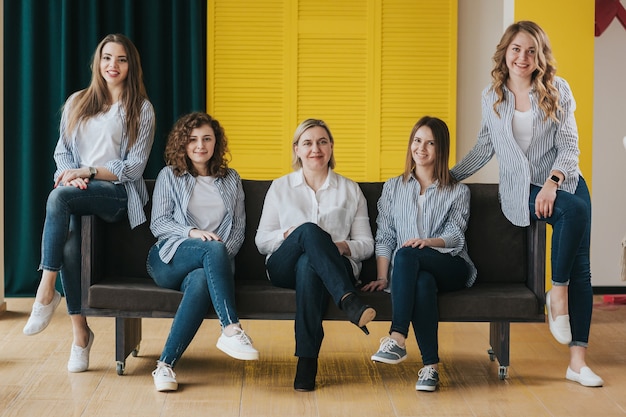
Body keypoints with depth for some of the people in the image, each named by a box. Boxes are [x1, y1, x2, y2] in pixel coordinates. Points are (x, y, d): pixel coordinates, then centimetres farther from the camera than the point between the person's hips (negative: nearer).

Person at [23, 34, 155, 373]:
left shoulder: (141, 110, 6)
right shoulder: (77, 103, 18)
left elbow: (134, 168, -1)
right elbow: (62, 151, 15)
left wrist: (86, 172, -12)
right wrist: (70, 175, -8)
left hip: (118, 194, -3)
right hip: (77, 193, 3)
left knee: (59, 197, -35)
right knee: (69, 241, -30)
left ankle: (46, 292, -30)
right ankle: (79, 330, -21)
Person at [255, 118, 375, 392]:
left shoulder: (350, 190, 19)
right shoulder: (280, 187, 20)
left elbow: (367, 244, 12)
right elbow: (261, 241, 13)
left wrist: (344, 247, -11)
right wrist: (287, 234, -9)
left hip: (337, 269, 0)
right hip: (283, 267, 1)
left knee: (308, 265, -41)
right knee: (309, 230, -35)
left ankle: (307, 360, -45)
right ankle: (349, 302, -53)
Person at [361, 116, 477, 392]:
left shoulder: (458, 192, 16)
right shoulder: (393, 188, 22)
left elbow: (455, 236, 0)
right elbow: (384, 237, 10)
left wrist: (428, 242, -23)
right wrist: (382, 278, -5)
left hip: (451, 268, -1)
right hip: (409, 271, 1)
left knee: (406, 255, -35)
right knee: (423, 282, -39)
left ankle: (397, 339, -46)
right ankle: (430, 364, -42)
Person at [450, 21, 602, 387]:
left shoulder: (557, 90, 4)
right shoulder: (492, 96, 10)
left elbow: (569, 145, -3)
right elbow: (484, 149, 19)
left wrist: (552, 181, -19)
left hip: (563, 181, 1)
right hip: (521, 191, -1)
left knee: (581, 267, -11)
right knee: (575, 209, -34)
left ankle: (578, 360, -12)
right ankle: (558, 292, -17)